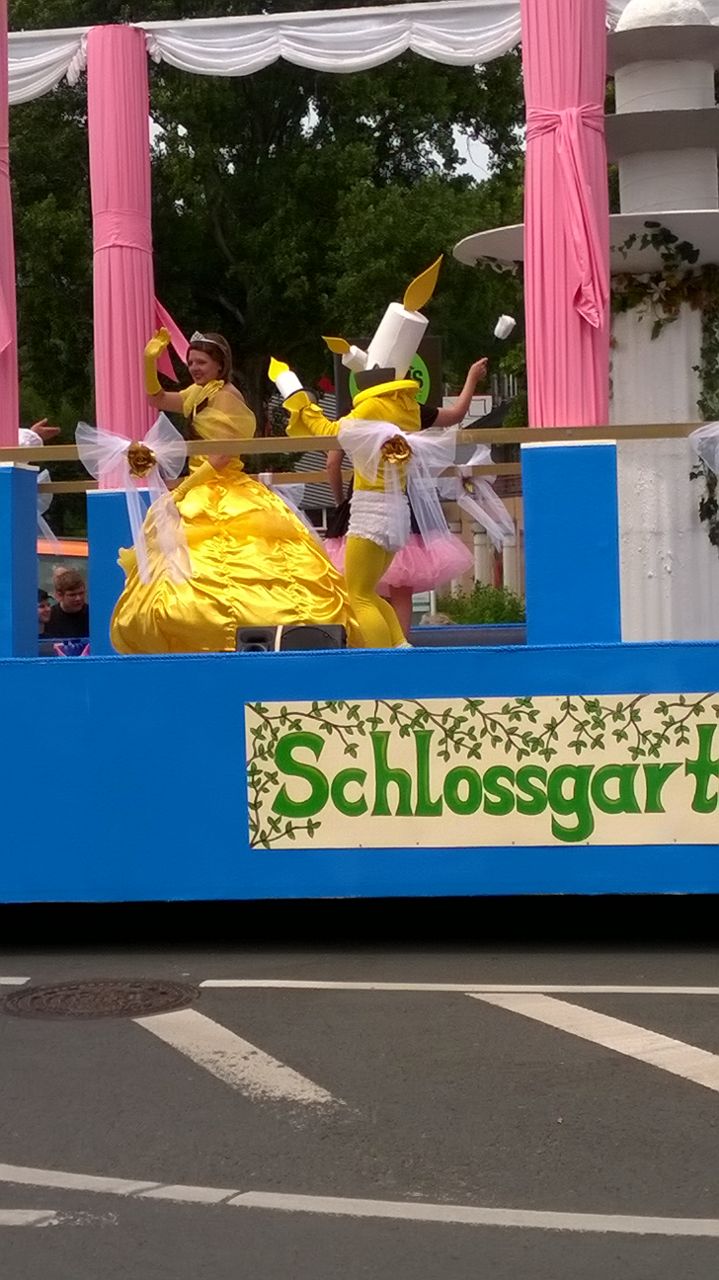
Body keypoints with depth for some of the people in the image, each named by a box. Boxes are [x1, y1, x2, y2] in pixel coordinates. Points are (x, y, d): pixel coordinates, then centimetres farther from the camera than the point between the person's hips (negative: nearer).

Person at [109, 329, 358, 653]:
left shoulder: (226, 396, -11)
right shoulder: (199, 394, 15)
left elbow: (222, 455, -18)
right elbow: (157, 400, 22)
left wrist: (184, 487, -15)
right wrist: (150, 361, 7)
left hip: (225, 499, -10)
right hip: (202, 495, 10)